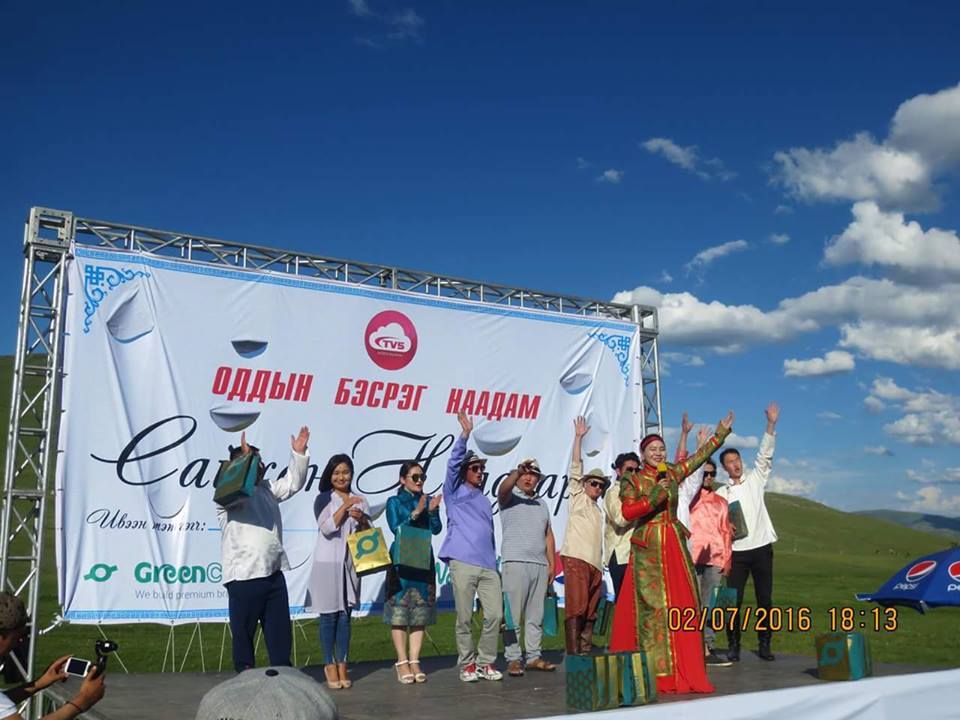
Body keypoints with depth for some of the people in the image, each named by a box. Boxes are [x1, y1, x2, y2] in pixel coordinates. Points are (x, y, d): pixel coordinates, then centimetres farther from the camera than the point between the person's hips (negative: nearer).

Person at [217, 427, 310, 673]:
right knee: (243, 632, 4)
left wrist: (299, 453, 0)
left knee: (280, 631, 11)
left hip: (273, 573, 7)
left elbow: (292, 483, 12)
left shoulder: (267, 489, 15)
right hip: (244, 576, -7)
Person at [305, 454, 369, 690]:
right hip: (328, 563, -3)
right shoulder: (324, 499, 1)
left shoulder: (360, 501, 11)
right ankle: (329, 665, 10)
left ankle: (342, 664, 13)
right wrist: (345, 507, -18)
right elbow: (326, 528, -11)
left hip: (351, 563, 3)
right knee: (329, 615, 1)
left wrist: (362, 519, -10)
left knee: (345, 615, 6)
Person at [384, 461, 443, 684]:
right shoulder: (394, 502, 4)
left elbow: (436, 529, 3)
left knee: (420, 612, 3)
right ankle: (402, 662, 2)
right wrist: (416, 513, -17)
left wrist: (433, 510, -14)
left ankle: (414, 661, 8)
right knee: (399, 611, -4)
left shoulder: (427, 500, 12)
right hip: (401, 562, -4)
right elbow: (396, 528, -8)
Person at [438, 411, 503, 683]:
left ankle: (486, 662, 11)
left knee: (495, 615, -3)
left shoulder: (485, 500, 26)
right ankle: (467, 663, 11)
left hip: (488, 566, 5)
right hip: (463, 563, -5)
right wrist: (465, 435, -19)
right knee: (464, 618, -2)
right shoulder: (456, 492, 9)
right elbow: (453, 463, -7)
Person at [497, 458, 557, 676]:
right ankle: (513, 659, -3)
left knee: (536, 615, 7)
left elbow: (548, 535, 20)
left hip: (540, 566, 5)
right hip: (515, 563, -5)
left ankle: (534, 657, 13)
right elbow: (503, 488, -19)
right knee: (513, 615, -6)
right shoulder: (510, 498, 6)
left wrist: (551, 564, 11)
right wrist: (518, 470, -35)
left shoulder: (542, 504, 22)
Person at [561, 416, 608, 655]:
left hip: (594, 563, 7)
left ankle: (586, 650, 6)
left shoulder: (597, 511, 30)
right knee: (576, 608, -14)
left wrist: (601, 565, 16)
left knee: (590, 611, 3)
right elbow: (576, 467, 3)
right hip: (576, 557, -7)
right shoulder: (577, 495, 12)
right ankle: (573, 652, -18)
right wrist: (578, 437, 0)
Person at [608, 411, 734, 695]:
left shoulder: (673, 474, 12)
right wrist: (652, 499, -18)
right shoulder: (633, 481, 0)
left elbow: (700, 457, 19)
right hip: (648, 547, -4)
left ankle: (683, 669, 5)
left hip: (675, 544, 5)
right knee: (651, 605, -6)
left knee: (682, 602, 0)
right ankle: (655, 671, -3)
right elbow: (627, 511, -10)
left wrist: (721, 432, 20)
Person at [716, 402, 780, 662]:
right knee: (734, 600, -2)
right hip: (737, 551, 0)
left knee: (765, 599, 3)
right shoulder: (721, 493, 8)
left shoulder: (755, 480, 8)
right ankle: (733, 645, 7)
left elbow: (765, 455, -3)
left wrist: (771, 424, -13)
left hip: (761, 547, 0)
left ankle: (764, 644, 12)